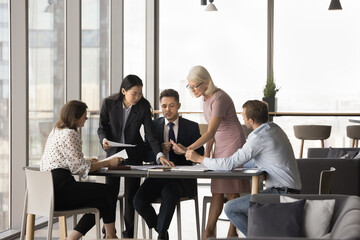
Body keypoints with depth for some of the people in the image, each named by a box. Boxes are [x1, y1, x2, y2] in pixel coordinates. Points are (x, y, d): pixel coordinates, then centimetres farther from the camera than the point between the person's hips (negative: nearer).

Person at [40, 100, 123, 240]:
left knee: (101, 203, 10)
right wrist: (107, 163, -6)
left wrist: (87, 161, 24)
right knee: (107, 192, 1)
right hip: (60, 189, -10)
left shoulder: (56, 131, 19)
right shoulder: (69, 134, -12)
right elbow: (80, 168, -14)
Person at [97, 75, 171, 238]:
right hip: (114, 151, 0)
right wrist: (104, 140, -23)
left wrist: (160, 155, -29)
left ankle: (129, 233, 14)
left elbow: (150, 133, -16)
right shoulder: (109, 103, -13)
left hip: (134, 153, 0)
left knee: (131, 194, 2)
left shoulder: (143, 106, -13)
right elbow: (102, 127, -1)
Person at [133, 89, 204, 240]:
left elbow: (200, 155, 2)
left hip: (182, 178, -3)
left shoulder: (192, 127, 7)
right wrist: (159, 151, -14)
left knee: (169, 194, -36)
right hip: (158, 176, 3)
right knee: (138, 200, -23)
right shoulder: (154, 125, 12)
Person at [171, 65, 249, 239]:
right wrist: (207, 152, 9)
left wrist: (188, 149, -29)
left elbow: (210, 132, -25)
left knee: (230, 189, -7)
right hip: (220, 146, 8)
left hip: (233, 145, -8)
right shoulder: (206, 98, 7)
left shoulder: (219, 98, -20)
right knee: (217, 190, 3)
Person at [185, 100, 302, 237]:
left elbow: (230, 164, -16)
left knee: (231, 209, -7)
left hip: (281, 193, -10)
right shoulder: (273, 128, 12)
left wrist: (199, 159, -5)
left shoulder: (259, 138, -17)